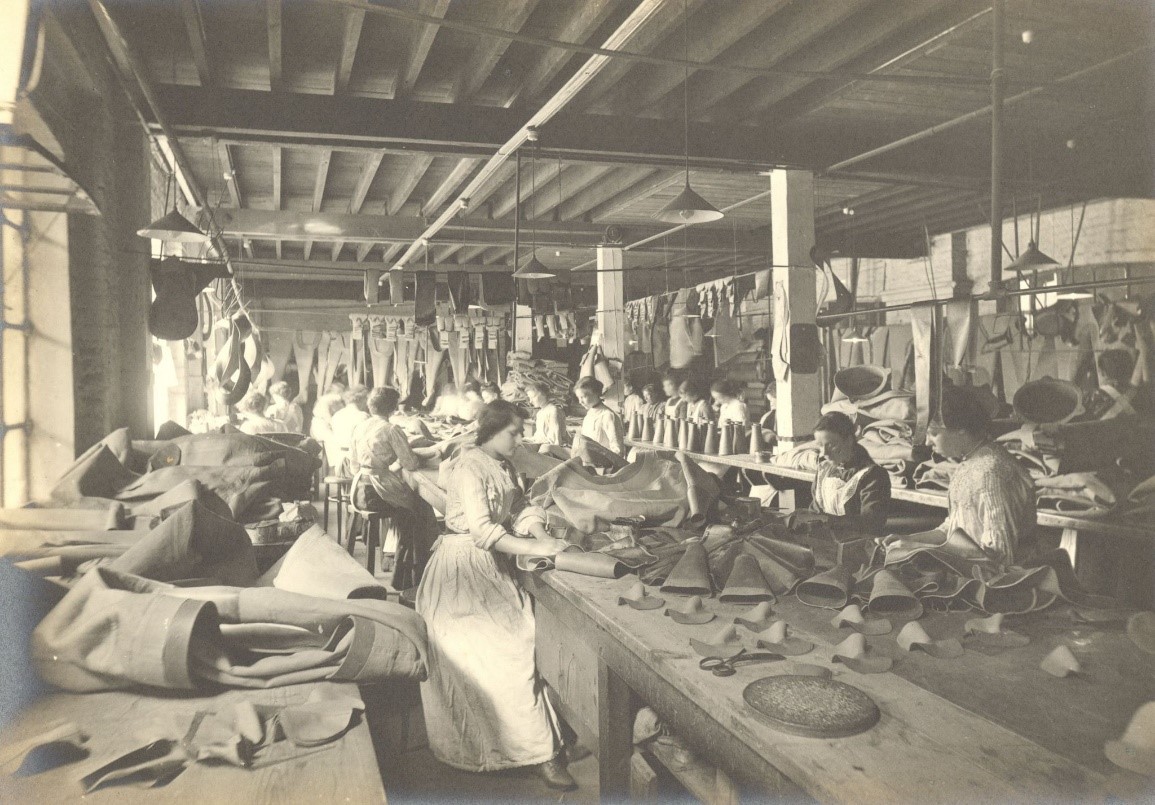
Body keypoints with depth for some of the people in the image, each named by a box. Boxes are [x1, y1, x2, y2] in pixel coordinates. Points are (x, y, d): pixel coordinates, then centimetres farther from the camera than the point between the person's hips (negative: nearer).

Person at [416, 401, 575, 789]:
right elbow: (482, 530, -25)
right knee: (507, 648, -12)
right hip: (465, 567, -8)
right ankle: (537, 750, -7)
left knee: (519, 636, -4)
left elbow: (521, 509, 8)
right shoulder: (469, 468, -17)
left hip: (493, 564, 9)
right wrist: (536, 548, -26)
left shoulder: (503, 466, 11)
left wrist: (541, 535, -12)